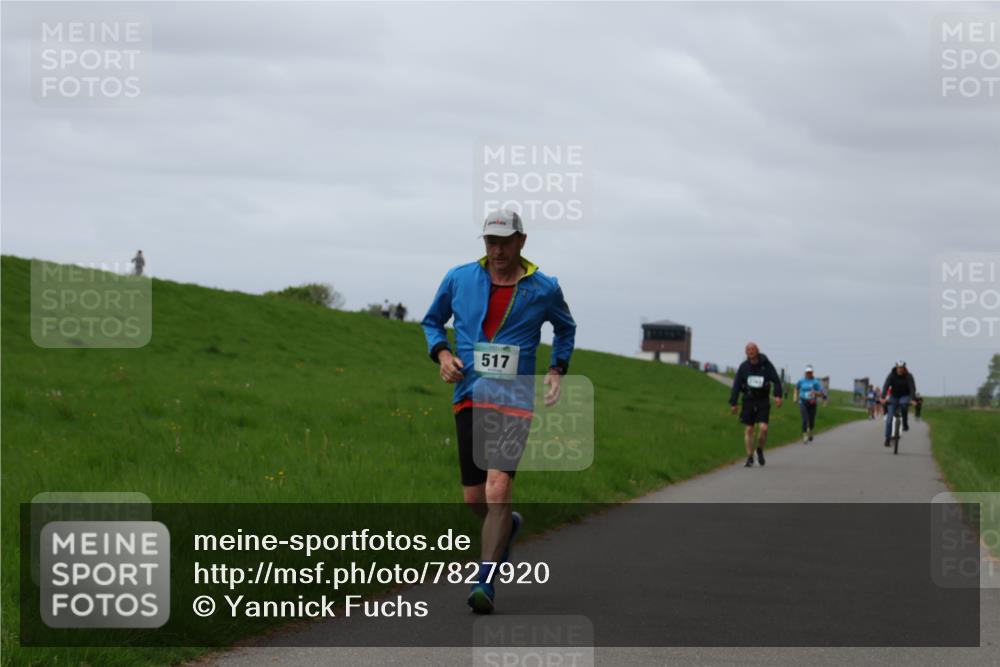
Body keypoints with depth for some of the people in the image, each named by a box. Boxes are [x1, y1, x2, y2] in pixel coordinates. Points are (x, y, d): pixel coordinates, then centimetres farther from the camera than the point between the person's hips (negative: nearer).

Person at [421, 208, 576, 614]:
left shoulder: (544, 289, 3)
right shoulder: (459, 279, 4)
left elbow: (566, 328, 23)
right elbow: (432, 322, 19)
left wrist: (557, 370, 8)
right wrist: (441, 353, 0)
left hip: (515, 400, -2)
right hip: (469, 397, 3)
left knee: (497, 490, -18)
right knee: (473, 498, 6)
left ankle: (485, 584, -15)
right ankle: (507, 526, 42)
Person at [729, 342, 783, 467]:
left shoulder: (766, 365, -4)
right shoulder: (744, 367, 0)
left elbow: (776, 381, -3)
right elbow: (736, 385, 3)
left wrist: (778, 396, -17)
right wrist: (733, 403, -1)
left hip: (763, 402, -2)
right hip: (748, 401, 2)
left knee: (763, 428, -12)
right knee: (749, 430, 1)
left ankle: (760, 450, 15)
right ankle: (749, 458, 9)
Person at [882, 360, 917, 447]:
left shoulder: (908, 376, -16)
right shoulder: (891, 375, -15)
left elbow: (912, 388, -25)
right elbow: (886, 386, -25)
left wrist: (913, 399, -41)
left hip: (904, 396, -1)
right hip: (893, 397, 1)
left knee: (904, 404, -38)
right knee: (889, 418, -10)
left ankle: (905, 423, -19)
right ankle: (887, 439, -5)